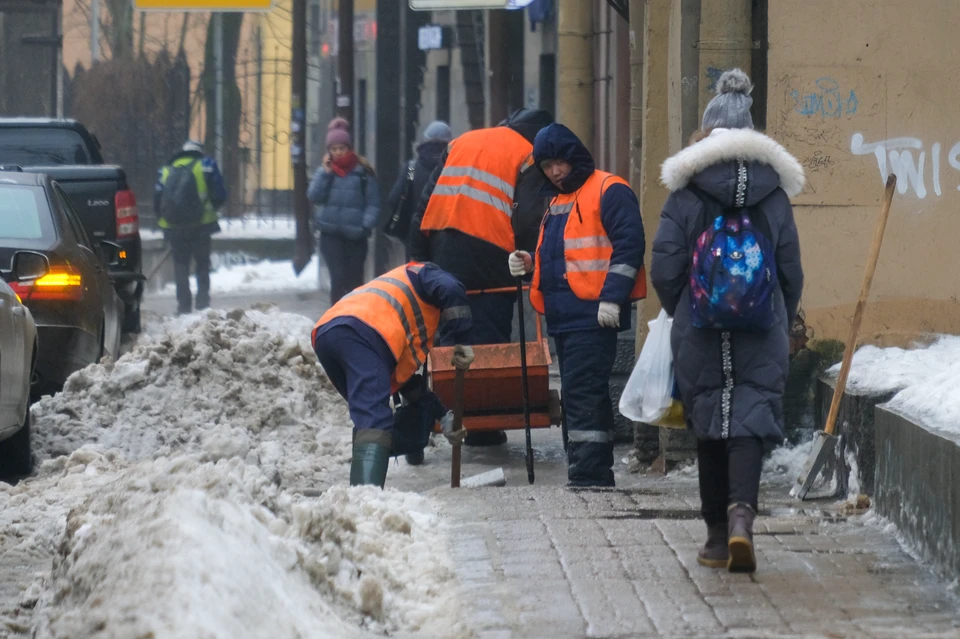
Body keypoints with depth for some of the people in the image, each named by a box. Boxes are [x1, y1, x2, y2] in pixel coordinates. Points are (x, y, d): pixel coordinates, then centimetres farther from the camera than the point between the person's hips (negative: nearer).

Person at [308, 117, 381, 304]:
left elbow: (373, 203, -2)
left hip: (355, 235, -1)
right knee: (338, 277, -10)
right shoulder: (326, 171, 9)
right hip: (331, 234, 1)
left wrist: (366, 225, -16)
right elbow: (314, 196, -1)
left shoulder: (362, 171, -1)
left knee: (355, 280, 7)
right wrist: (325, 173, -7)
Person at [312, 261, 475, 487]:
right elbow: (451, 290, 0)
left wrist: (443, 418, 40)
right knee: (375, 419, -18)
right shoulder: (425, 274, 24)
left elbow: (404, 375, 41)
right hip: (363, 332, -8)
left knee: (369, 416, 23)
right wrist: (463, 341, 6)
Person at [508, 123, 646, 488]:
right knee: (577, 395, 11)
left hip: (593, 315, -10)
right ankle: (596, 473, 16)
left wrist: (611, 298, -21)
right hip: (562, 316, 10)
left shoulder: (608, 191, -6)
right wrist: (530, 266, 10)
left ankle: (588, 472, -17)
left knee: (581, 392, -15)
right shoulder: (557, 202, 23)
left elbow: (628, 245, -15)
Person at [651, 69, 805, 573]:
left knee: (709, 425, 9)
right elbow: (791, 272, 5)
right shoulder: (773, 194, 3)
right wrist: (782, 327, 18)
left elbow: (664, 270, -6)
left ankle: (717, 535, 13)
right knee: (751, 418, -1)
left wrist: (681, 313, 12)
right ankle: (741, 513, -24)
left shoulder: (686, 193, -3)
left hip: (699, 335, -1)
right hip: (762, 333, 1)